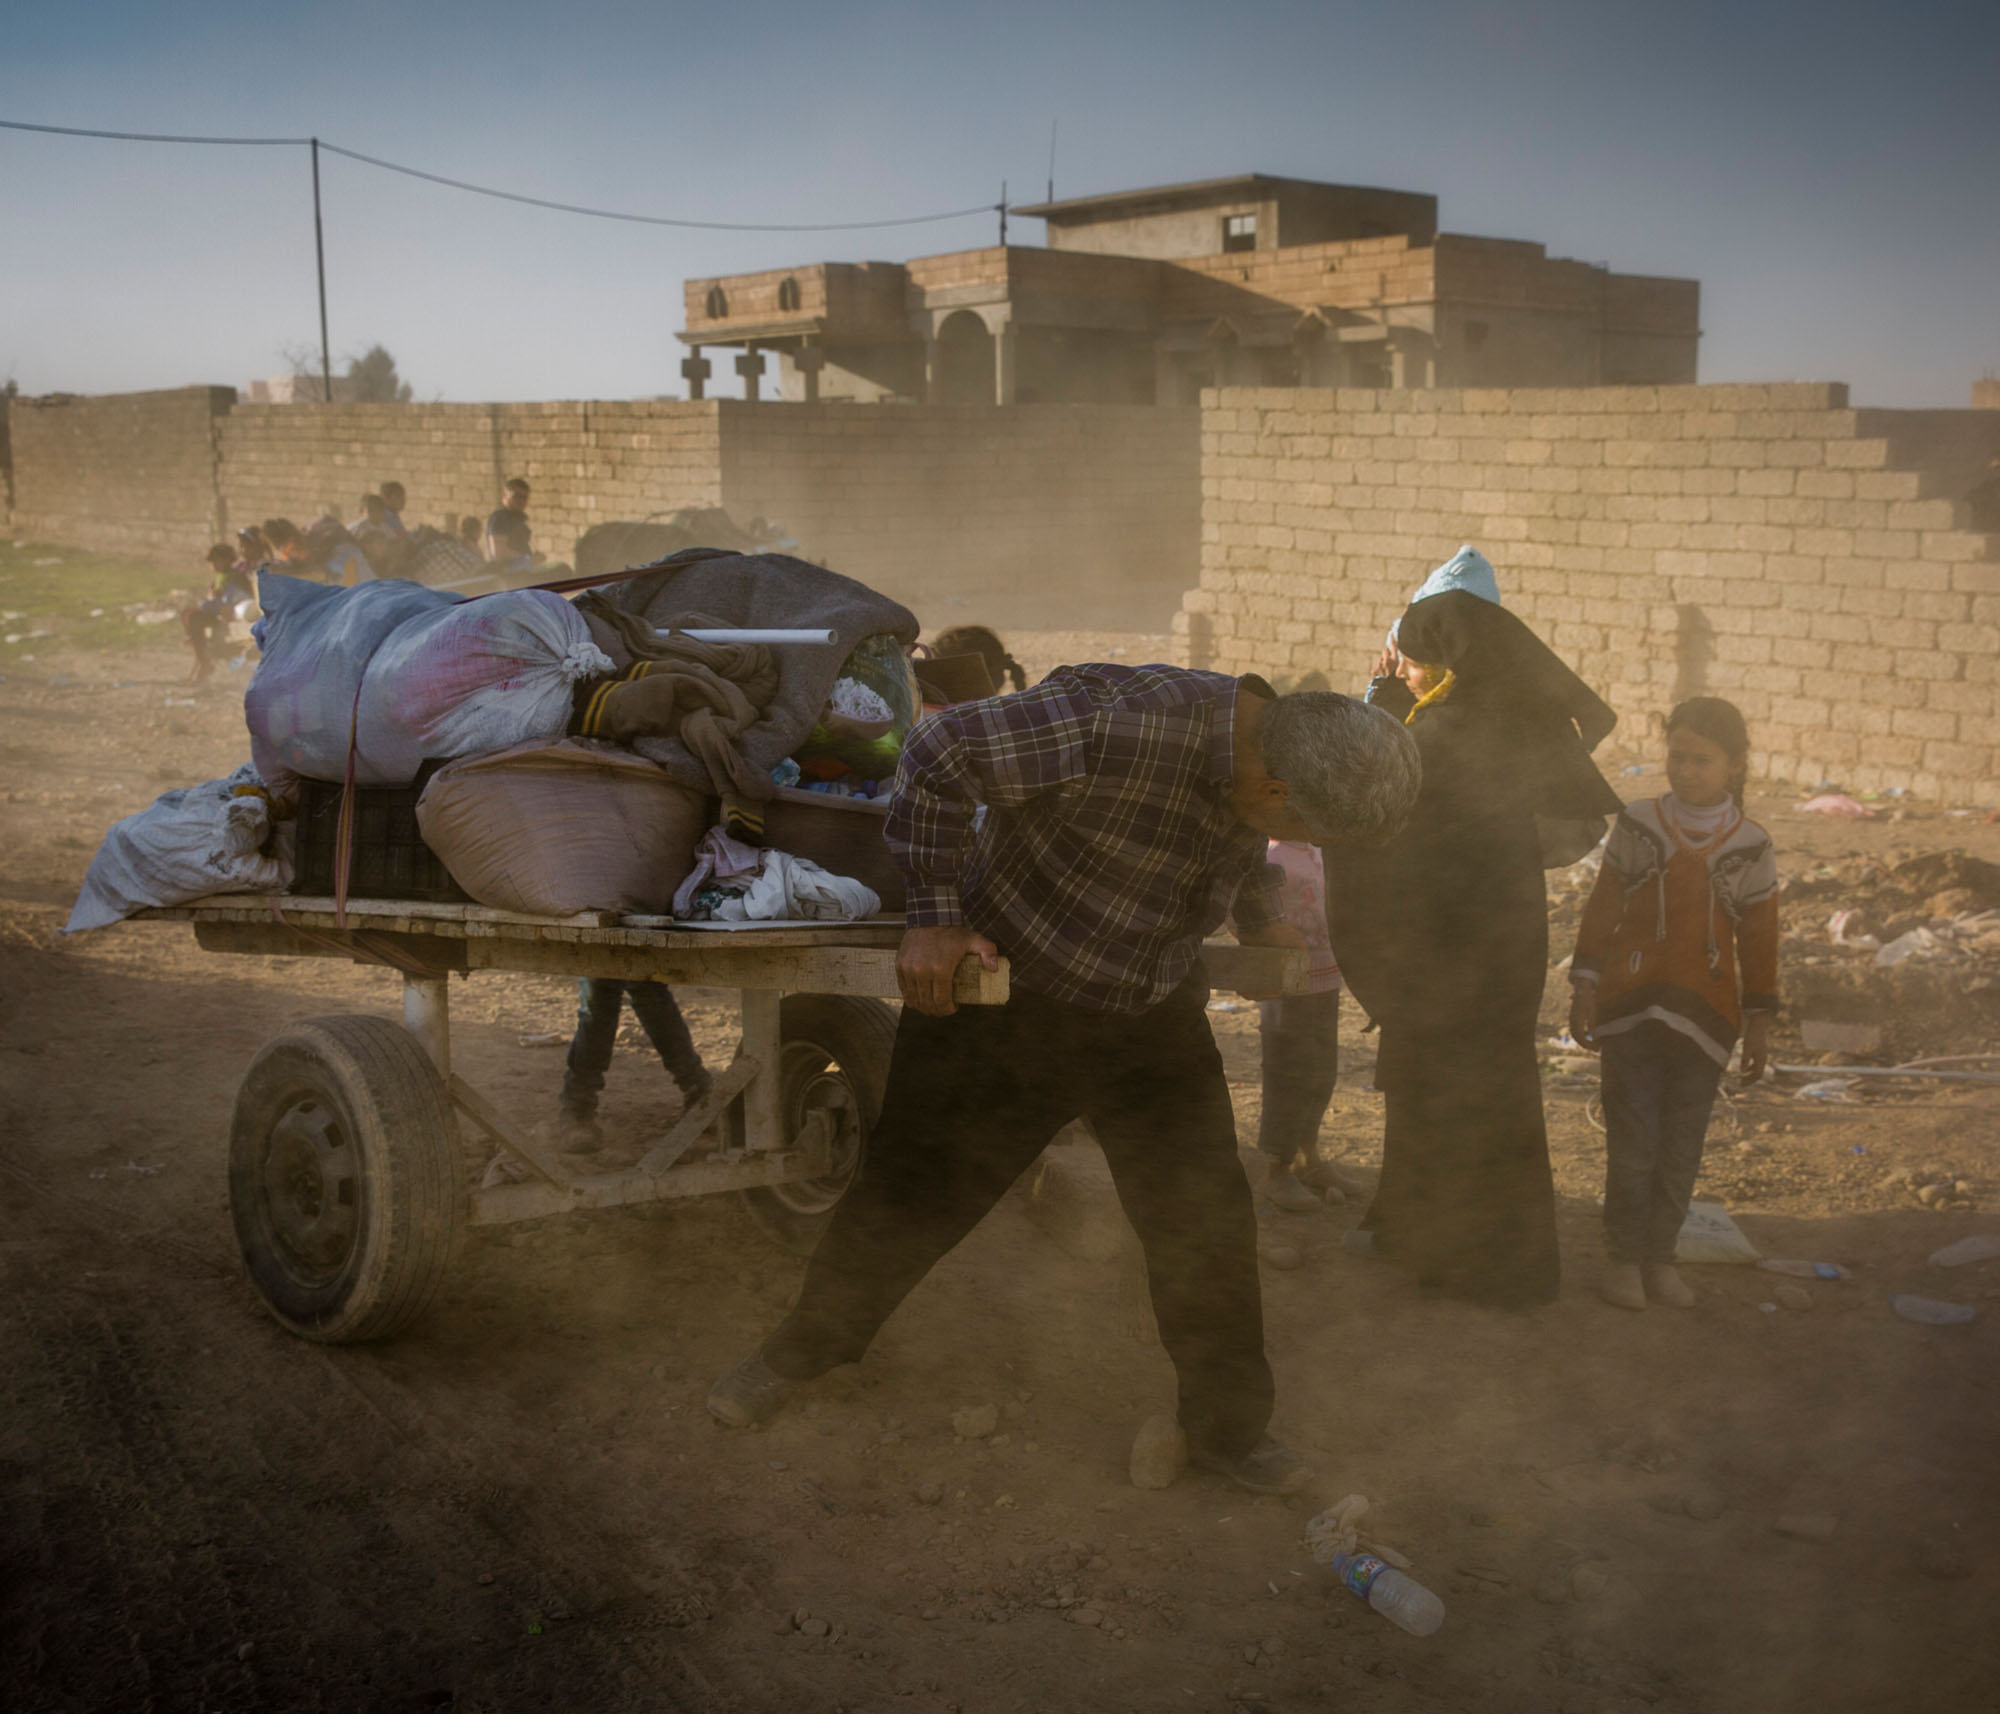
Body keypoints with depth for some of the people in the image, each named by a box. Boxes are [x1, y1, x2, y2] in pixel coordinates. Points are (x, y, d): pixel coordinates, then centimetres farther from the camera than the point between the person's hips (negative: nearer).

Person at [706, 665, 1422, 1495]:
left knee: (1208, 1222, 3)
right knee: (912, 1194, 7)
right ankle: (803, 1347, 32)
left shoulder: (1273, 748, -8)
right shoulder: (1121, 724, -34)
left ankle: (1228, 1424, 23)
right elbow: (939, 753, -29)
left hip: (1153, 1021, 5)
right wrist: (933, 916, -25)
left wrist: (1261, 917, 1)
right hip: (1000, 991, -5)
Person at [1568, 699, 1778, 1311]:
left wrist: (1758, 1024, 7)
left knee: (1681, 1147, 7)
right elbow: (1601, 911, 4)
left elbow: (1759, 941, 7)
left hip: (1704, 1019, 1)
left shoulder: (1749, 847, 1)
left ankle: (1660, 1255, 20)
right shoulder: (1638, 826, 0)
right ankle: (1624, 1255, 12)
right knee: (1631, 1144, 0)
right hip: (1631, 1009, -1)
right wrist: (1584, 989, -1)